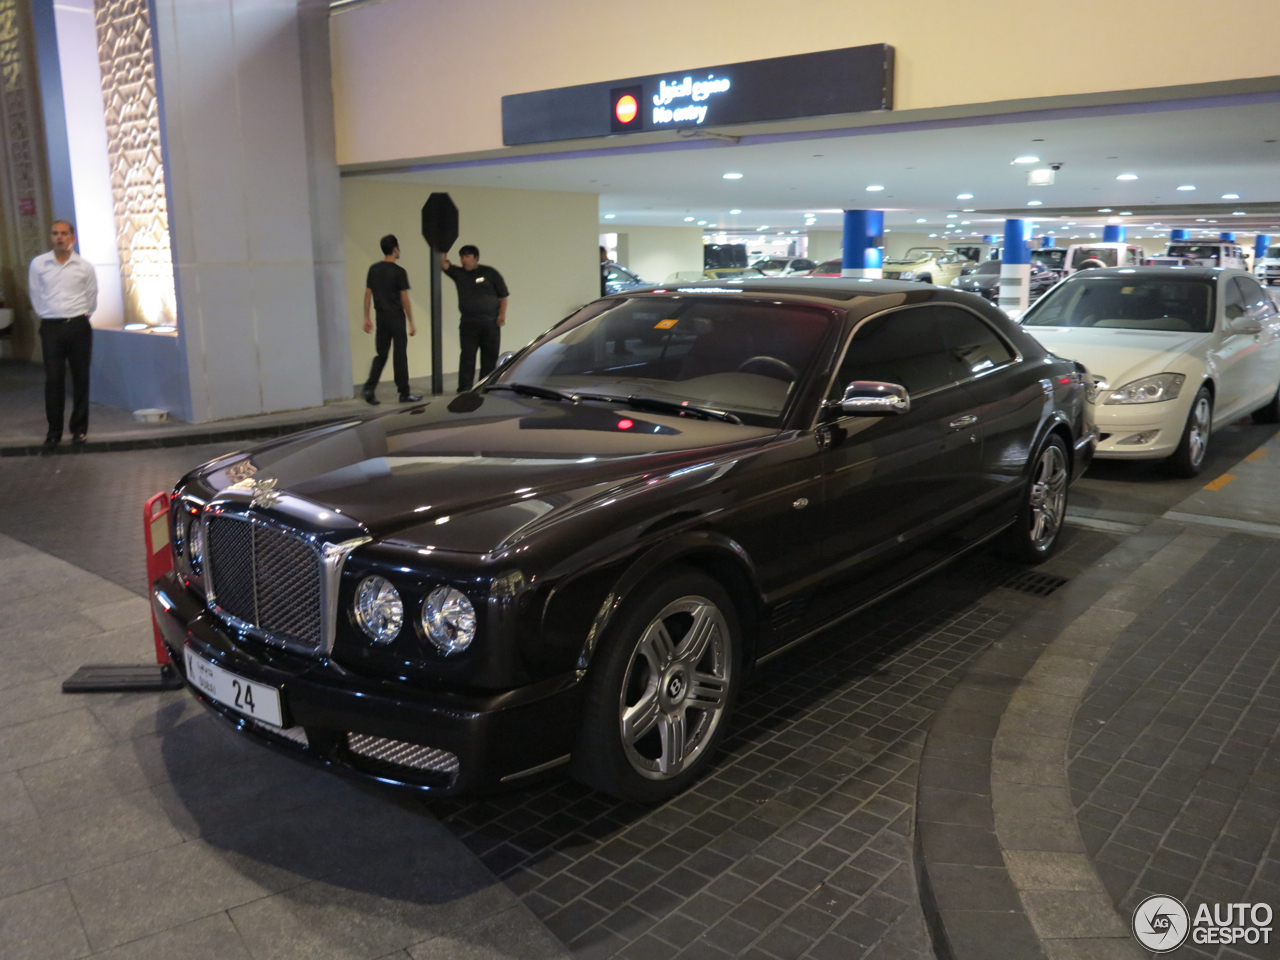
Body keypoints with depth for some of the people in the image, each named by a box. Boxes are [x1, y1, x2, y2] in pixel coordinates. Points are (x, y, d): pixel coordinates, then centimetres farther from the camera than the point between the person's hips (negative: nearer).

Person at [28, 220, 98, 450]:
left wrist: (79, 317, 11)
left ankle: (79, 429, 13)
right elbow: (36, 296, 8)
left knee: (80, 378, 4)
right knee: (53, 379, 0)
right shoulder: (38, 264, 0)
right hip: (51, 327, 0)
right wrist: (47, 316, 9)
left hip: (78, 326, 0)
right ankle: (54, 431, 8)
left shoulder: (85, 266, -1)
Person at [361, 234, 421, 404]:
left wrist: (366, 318, 12)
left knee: (381, 354, 13)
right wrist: (411, 323, -7)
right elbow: (404, 299, -12)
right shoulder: (399, 271, -11)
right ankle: (404, 393, 7)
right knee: (400, 355, 1)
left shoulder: (373, 269, 6)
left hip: (381, 317, 5)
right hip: (396, 317, -5)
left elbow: (368, 295, 7)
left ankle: (369, 388, 1)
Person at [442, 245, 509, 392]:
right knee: (467, 356, -2)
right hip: (468, 323, 1)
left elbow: (503, 294, 2)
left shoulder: (489, 273, 2)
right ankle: (464, 388, 2)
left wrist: (502, 313, -7)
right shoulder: (458, 273, 8)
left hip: (490, 323, -1)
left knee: (490, 356, 4)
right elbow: (443, 265, -6)